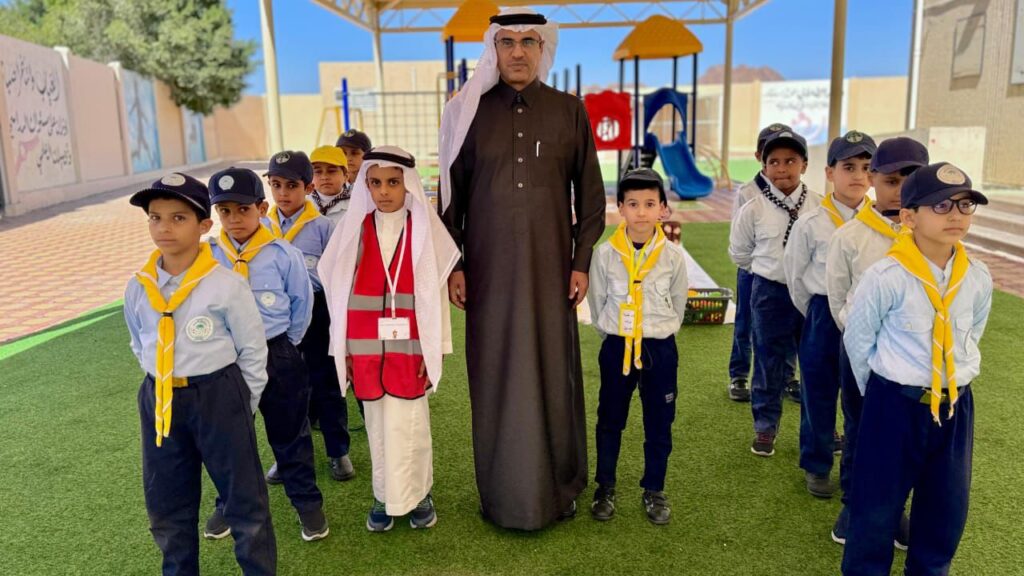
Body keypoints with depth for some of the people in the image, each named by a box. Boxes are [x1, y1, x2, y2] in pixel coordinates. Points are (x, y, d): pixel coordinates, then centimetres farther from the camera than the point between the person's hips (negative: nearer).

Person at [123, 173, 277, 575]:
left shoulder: (226, 285, -14)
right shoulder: (138, 288, 0)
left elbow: (253, 350, -6)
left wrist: (242, 405, -2)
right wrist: (162, 383, 13)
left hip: (218, 396, -4)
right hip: (159, 400, 5)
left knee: (243, 495, 7)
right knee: (165, 503, 17)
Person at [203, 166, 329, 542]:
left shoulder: (282, 254, -10)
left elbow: (302, 302, 1)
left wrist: (285, 344, 5)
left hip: (277, 356, -2)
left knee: (290, 435, 11)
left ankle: (307, 502, 27)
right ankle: (230, 503, 37)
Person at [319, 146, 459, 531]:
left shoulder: (424, 230, -2)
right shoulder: (355, 230, 4)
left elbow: (437, 291, -1)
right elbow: (340, 291, 6)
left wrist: (435, 348, -3)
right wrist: (342, 347, 4)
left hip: (409, 347, -2)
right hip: (366, 348, 2)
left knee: (408, 424, 4)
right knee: (378, 424, 11)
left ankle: (416, 493, 22)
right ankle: (386, 495, 24)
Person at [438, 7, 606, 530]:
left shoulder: (569, 111, 3)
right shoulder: (469, 112, 3)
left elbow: (590, 192, 4)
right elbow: (452, 193, 5)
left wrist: (583, 262, -2)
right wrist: (453, 264, 0)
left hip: (550, 267, 0)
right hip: (489, 269, 0)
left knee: (553, 370, 6)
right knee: (494, 373, 6)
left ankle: (557, 487, 23)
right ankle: (502, 491, 21)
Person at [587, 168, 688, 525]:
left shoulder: (674, 256, -7)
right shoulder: (605, 255, -8)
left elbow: (678, 303, 6)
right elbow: (597, 304, 3)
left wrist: (658, 335, 10)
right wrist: (614, 337, 10)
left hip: (661, 349, 0)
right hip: (616, 347, 0)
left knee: (659, 423, 10)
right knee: (610, 420, 12)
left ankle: (654, 491, 27)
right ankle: (605, 488, 28)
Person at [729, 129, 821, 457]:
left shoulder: (819, 206, -7)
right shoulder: (754, 210, -9)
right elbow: (739, 253, 5)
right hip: (771, 292, -1)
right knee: (769, 361, 9)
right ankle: (765, 427, 24)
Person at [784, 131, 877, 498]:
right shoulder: (811, 224, -8)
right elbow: (795, 278, 1)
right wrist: (818, 315, 6)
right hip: (824, 318, -1)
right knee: (819, 393, 9)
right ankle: (816, 467, 28)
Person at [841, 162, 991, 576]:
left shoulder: (979, 278, -5)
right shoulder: (886, 277, -19)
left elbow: (971, 336, 13)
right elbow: (857, 339, -7)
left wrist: (955, 382, 15)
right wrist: (882, 391, 4)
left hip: (956, 404, 5)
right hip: (896, 403, -4)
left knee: (948, 503, 17)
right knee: (878, 501, 6)